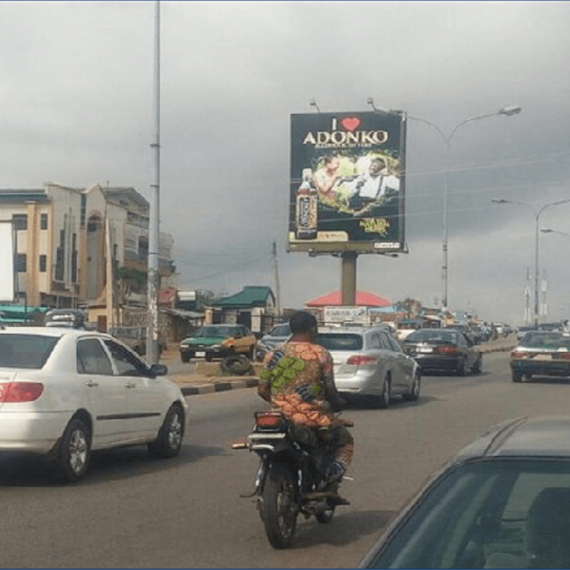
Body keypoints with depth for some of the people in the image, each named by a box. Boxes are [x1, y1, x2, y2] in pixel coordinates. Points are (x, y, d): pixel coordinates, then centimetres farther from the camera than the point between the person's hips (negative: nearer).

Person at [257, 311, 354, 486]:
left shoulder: (273, 355, 2)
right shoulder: (321, 354, -6)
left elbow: (262, 390, 2)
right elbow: (330, 391, -4)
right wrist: (337, 404, 18)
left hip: (281, 418, 3)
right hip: (313, 418, -3)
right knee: (345, 441, 23)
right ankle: (332, 475, -5)